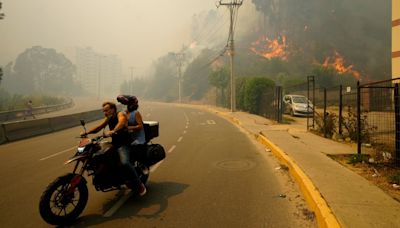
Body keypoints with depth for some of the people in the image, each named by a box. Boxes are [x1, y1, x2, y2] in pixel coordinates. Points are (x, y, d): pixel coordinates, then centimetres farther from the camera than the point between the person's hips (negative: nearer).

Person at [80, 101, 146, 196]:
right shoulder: (109, 119, 15)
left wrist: (112, 131, -51)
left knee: (124, 162, -32)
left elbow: (121, 122, -33)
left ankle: (140, 185, -18)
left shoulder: (120, 115, -10)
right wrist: (87, 132, 2)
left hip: (123, 144, -9)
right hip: (114, 144, 9)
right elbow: (99, 127, 17)